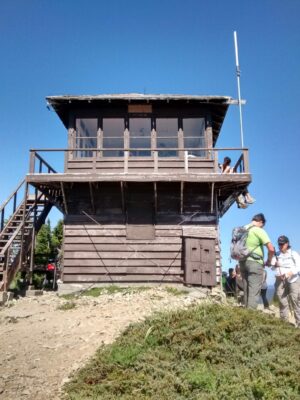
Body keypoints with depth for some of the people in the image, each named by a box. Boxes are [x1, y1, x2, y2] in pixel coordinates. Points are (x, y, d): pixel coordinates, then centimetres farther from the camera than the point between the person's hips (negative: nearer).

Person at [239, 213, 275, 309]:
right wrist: (269, 261, 0)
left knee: (246, 291, 15)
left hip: (242, 262, 7)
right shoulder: (259, 230, -9)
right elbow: (271, 249, -16)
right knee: (254, 292, -5)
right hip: (255, 262, -7)